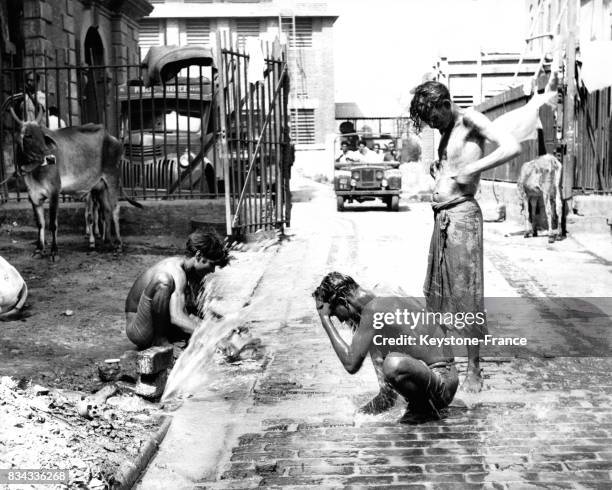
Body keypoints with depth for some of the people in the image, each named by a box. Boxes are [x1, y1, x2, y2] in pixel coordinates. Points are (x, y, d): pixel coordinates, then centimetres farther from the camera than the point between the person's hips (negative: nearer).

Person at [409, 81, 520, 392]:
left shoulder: (471, 120, -9)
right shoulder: (447, 132, 15)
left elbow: (512, 147, -22)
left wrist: (471, 169, -23)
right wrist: (437, 170, 6)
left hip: (462, 214, -9)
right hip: (441, 215, 9)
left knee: (465, 292, -6)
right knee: (436, 290, 14)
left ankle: (474, 368, 2)